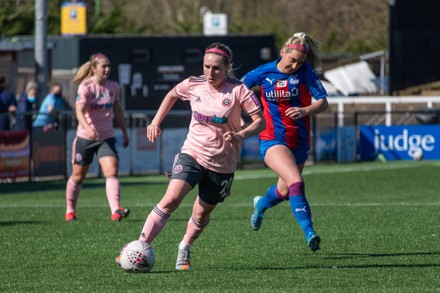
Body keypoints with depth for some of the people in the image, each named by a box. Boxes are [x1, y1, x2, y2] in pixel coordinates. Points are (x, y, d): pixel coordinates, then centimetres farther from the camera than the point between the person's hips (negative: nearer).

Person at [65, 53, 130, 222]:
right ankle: (70, 211, 29)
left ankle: (116, 211, -29)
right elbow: (79, 110, -28)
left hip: (107, 138, 3)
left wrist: (124, 132, 19)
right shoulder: (85, 87, -14)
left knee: (112, 172, -17)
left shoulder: (113, 87, 2)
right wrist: (87, 128, -45)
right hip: (85, 138, -3)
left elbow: (117, 110, 16)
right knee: (78, 176, 11)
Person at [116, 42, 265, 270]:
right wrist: (156, 122, 10)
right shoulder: (193, 85, -4)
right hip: (192, 152, 1)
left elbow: (260, 122, -13)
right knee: (171, 200, -20)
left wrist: (241, 135, -31)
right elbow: (172, 95, 18)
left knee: (202, 213, 9)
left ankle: (185, 249, 39)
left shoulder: (238, 90, -14)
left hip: (222, 163, -1)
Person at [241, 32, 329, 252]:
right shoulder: (263, 73, -6)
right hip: (273, 140, -3)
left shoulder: (305, 72, -6)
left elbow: (323, 102, -12)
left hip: (299, 141, 3)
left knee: (285, 190, 21)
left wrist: (305, 111, -30)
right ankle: (309, 232, -29)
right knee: (296, 183, -26)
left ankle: (261, 205, 55)